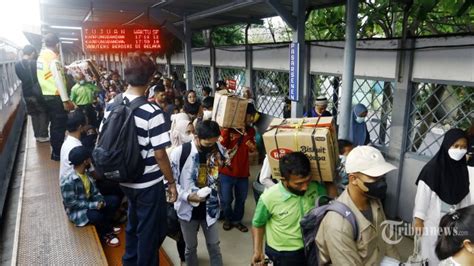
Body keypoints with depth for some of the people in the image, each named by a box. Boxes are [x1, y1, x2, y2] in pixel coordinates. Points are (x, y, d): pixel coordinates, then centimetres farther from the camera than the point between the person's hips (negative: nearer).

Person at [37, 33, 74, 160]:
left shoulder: (41, 56, 11)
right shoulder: (53, 58, -17)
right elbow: (58, 80, -21)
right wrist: (66, 100, -19)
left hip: (47, 95, 9)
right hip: (56, 97, -9)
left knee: (54, 124, 18)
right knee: (60, 125, 0)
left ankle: (55, 151, 28)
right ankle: (58, 153, 8)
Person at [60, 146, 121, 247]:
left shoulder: (86, 172, -3)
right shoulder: (67, 180, -28)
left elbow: (94, 190, 7)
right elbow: (70, 203, -25)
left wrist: (100, 200, -13)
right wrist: (93, 205, -26)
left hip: (90, 202, 8)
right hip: (76, 210, -8)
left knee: (115, 200, -6)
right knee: (96, 216, -34)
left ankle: (106, 226, 10)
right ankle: (105, 233, -2)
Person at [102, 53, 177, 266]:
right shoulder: (152, 112, -23)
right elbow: (159, 154, -20)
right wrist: (171, 182, -8)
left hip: (125, 179, 7)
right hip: (149, 183, -7)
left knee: (133, 224, 28)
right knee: (151, 231, 13)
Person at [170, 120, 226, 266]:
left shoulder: (218, 150, -8)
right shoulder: (179, 153, -18)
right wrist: (187, 196, -23)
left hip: (210, 208, 2)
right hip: (188, 209, -2)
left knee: (214, 246, 13)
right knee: (191, 247, 16)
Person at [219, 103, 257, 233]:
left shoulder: (251, 131, 6)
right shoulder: (228, 128, -7)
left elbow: (253, 149, -7)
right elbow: (221, 144, -17)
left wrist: (244, 134, -19)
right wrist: (225, 130, -24)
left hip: (243, 171, 4)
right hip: (226, 171, -3)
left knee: (241, 199, 12)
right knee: (226, 199, 6)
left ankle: (237, 220, 32)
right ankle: (228, 218, 31)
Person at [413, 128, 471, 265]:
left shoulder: (462, 169, -1)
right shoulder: (433, 168, -18)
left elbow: (465, 196, 6)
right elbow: (422, 194, -16)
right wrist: (418, 218, -15)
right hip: (433, 219, -5)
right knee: (431, 252, 9)